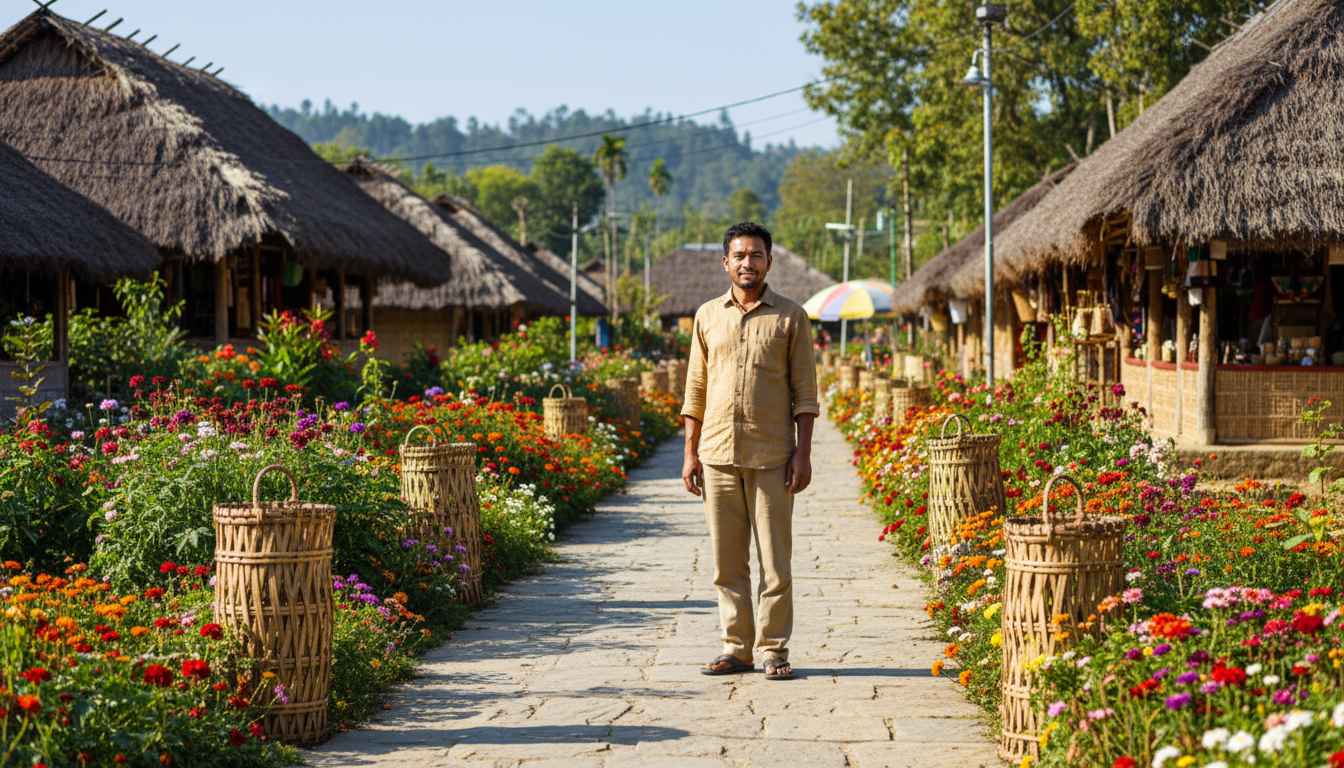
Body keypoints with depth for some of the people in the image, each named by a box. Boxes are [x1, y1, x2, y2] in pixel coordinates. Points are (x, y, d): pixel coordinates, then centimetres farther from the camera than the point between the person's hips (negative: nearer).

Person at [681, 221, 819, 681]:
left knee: (774, 560, -1)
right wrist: (690, 453, 8)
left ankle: (773, 650, 7)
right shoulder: (708, 316, 11)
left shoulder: (790, 318, 3)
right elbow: (696, 388, 13)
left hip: (772, 457, -2)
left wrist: (803, 453, -6)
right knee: (727, 560, 5)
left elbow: (804, 391, 2)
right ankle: (737, 648, 13)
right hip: (718, 454, 3)